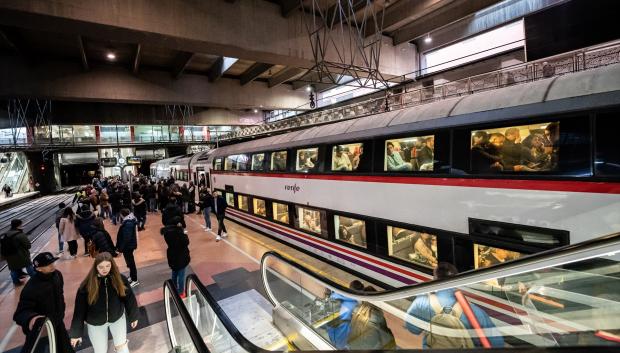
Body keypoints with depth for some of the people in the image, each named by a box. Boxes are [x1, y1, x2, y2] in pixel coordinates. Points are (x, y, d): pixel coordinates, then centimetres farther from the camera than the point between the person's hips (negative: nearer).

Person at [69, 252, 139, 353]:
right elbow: (79, 309, -13)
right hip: (95, 323, 0)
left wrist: (133, 316, 2)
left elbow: (129, 298, -7)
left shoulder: (120, 279, -20)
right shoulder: (87, 284, -22)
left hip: (117, 317, 0)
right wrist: (76, 333, -9)